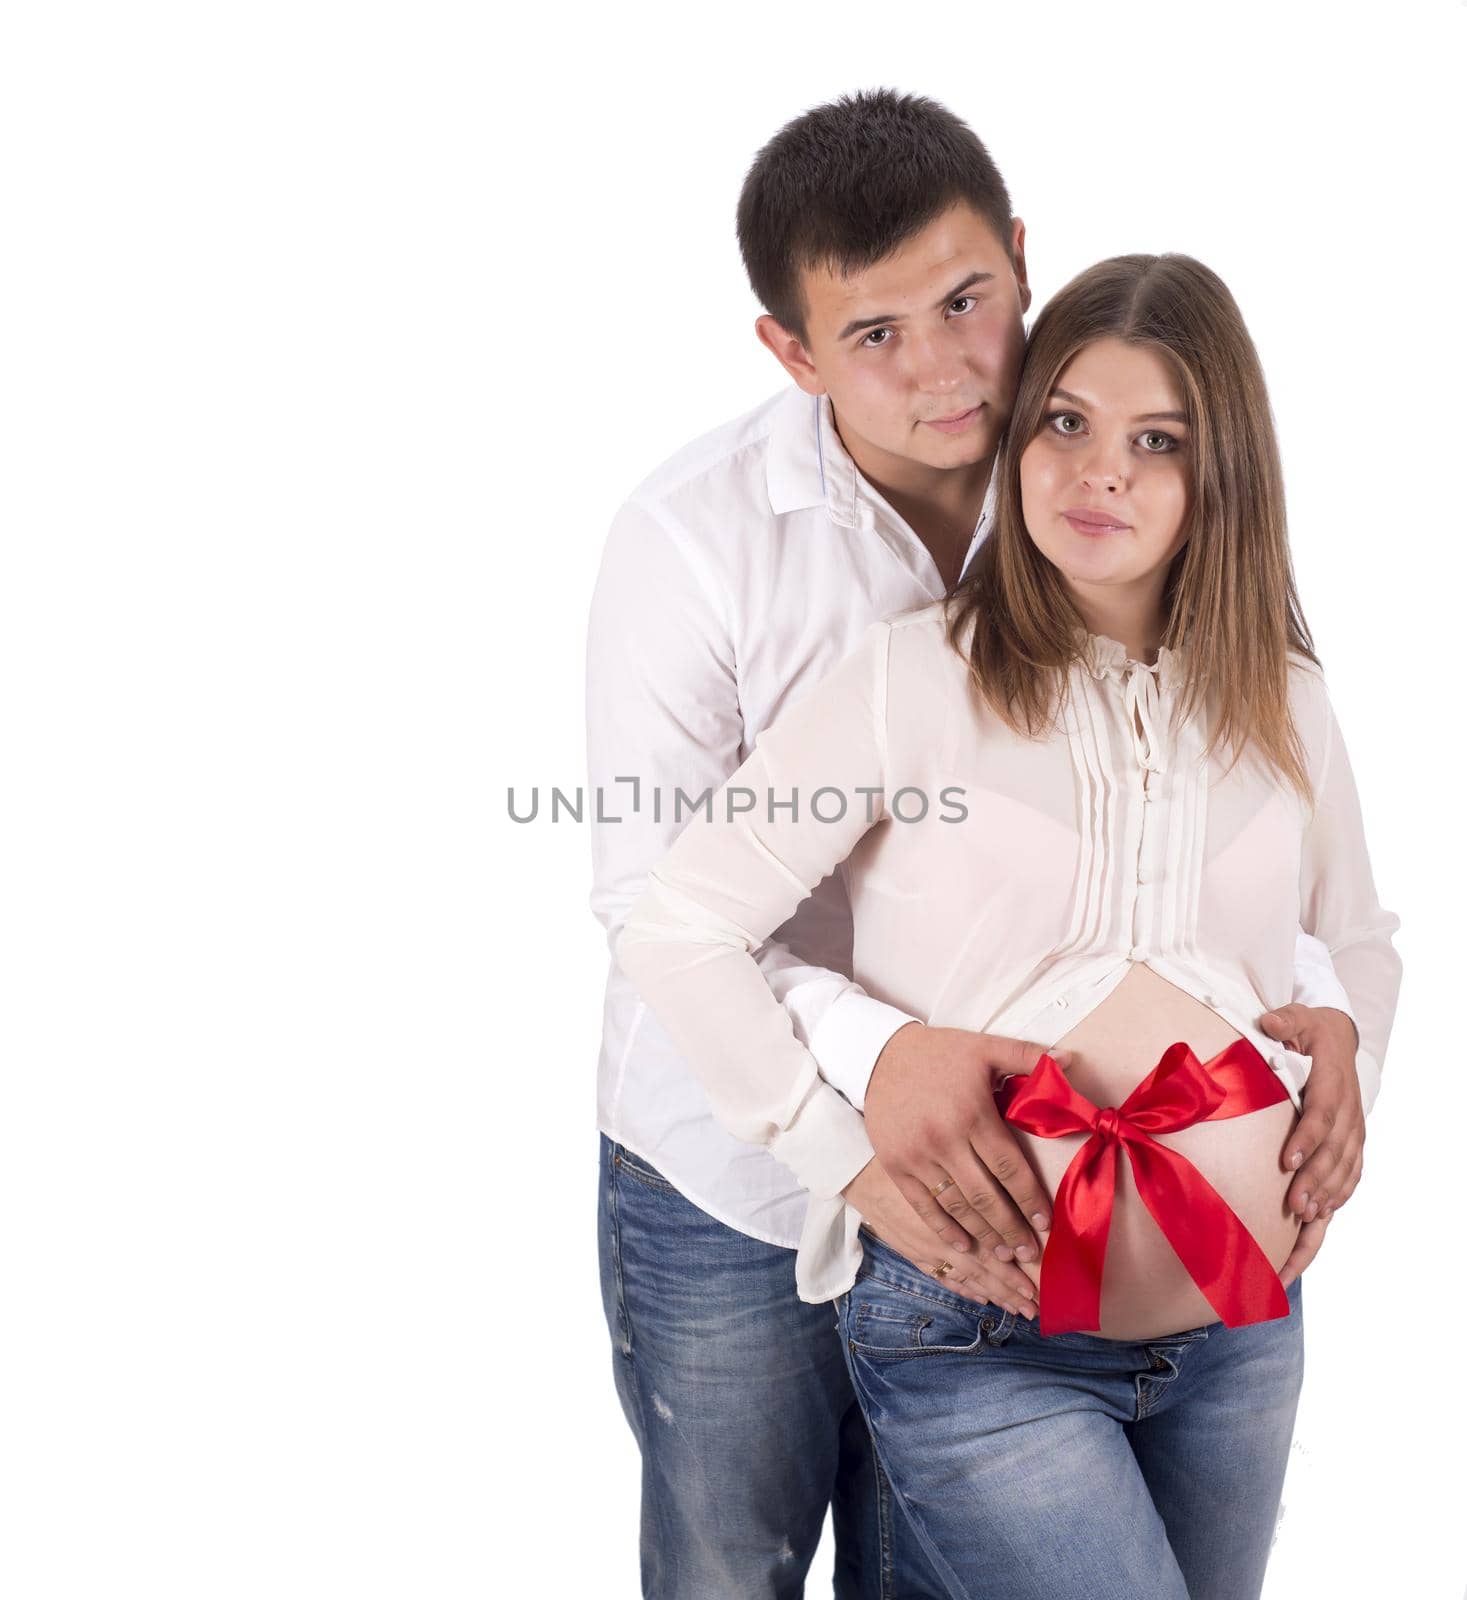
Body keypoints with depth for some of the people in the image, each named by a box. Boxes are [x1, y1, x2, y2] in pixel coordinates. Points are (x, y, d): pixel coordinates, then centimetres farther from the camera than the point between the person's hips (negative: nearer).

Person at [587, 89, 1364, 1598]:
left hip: (981, 1173, 2)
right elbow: (653, 893, -21)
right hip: (727, 1184, -2)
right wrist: (869, 1052, -37)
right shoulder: (693, 534, -19)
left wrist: (1313, 997, -24)